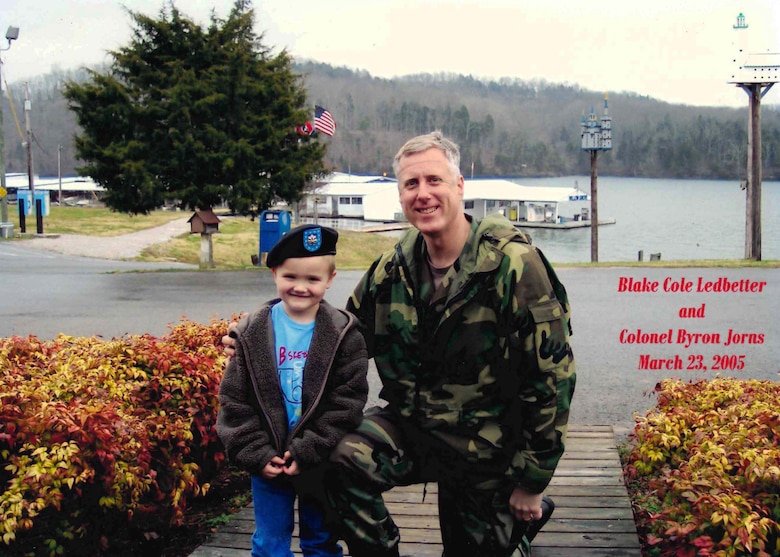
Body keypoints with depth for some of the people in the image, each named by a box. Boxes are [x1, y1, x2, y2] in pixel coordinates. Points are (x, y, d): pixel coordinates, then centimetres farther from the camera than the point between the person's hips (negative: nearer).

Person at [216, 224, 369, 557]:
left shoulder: (344, 335, -9)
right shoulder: (252, 334, -4)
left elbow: (347, 402, -11)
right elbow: (234, 401, -3)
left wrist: (309, 452, -16)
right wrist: (255, 454, -10)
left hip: (321, 464, -1)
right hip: (267, 463, 1)